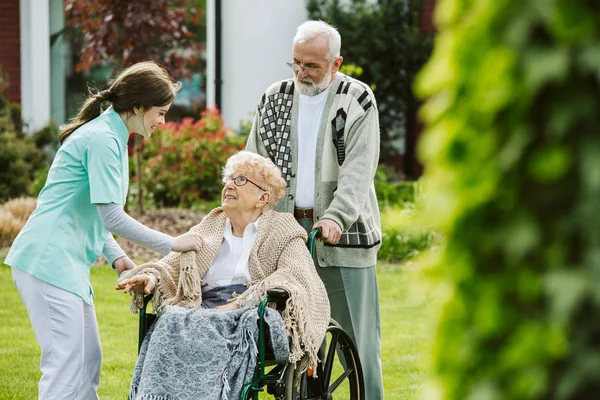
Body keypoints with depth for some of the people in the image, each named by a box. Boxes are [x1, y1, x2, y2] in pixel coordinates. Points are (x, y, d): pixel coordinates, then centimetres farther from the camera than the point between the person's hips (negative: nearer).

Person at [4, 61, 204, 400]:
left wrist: (116, 256, 10)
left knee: (89, 360, 12)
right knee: (65, 364, -13)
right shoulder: (102, 139, -15)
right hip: (49, 261, -11)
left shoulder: (110, 136, 17)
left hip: (69, 263, 11)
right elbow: (111, 216, -19)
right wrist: (172, 244, -12)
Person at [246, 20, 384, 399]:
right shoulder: (275, 98, 10)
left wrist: (336, 217, -26)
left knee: (356, 333, -1)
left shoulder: (358, 100, -3)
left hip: (342, 234, -4)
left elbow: (359, 168, -13)